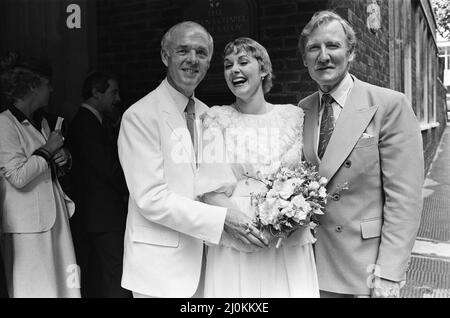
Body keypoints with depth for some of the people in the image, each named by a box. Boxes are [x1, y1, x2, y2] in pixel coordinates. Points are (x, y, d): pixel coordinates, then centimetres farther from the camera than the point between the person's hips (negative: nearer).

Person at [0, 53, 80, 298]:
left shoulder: (41, 123, 13)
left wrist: (63, 158, 1)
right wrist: (48, 149, -12)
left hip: (55, 215, 8)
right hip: (28, 223, -7)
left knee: (61, 282, 9)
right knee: (34, 286, 2)